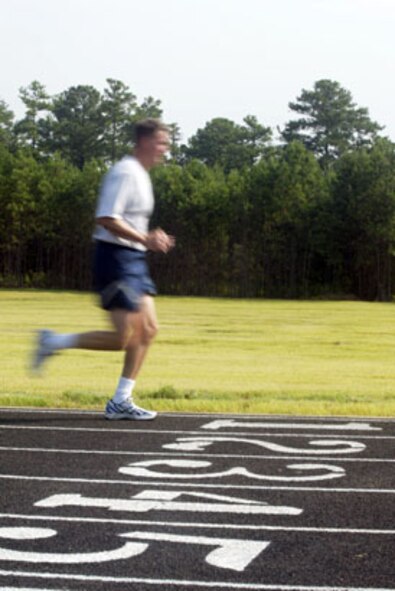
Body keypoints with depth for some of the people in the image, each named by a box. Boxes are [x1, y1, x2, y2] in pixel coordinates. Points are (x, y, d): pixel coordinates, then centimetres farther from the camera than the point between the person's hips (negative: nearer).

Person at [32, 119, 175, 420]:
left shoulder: (141, 175, 17)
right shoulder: (125, 173, -14)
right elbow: (107, 219, -23)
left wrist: (152, 238, 11)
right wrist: (145, 239, -23)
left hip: (133, 260, 10)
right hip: (116, 258, -10)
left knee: (148, 329, 5)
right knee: (124, 337, -11)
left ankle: (121, 401, 10)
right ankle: (53, 342, 3)